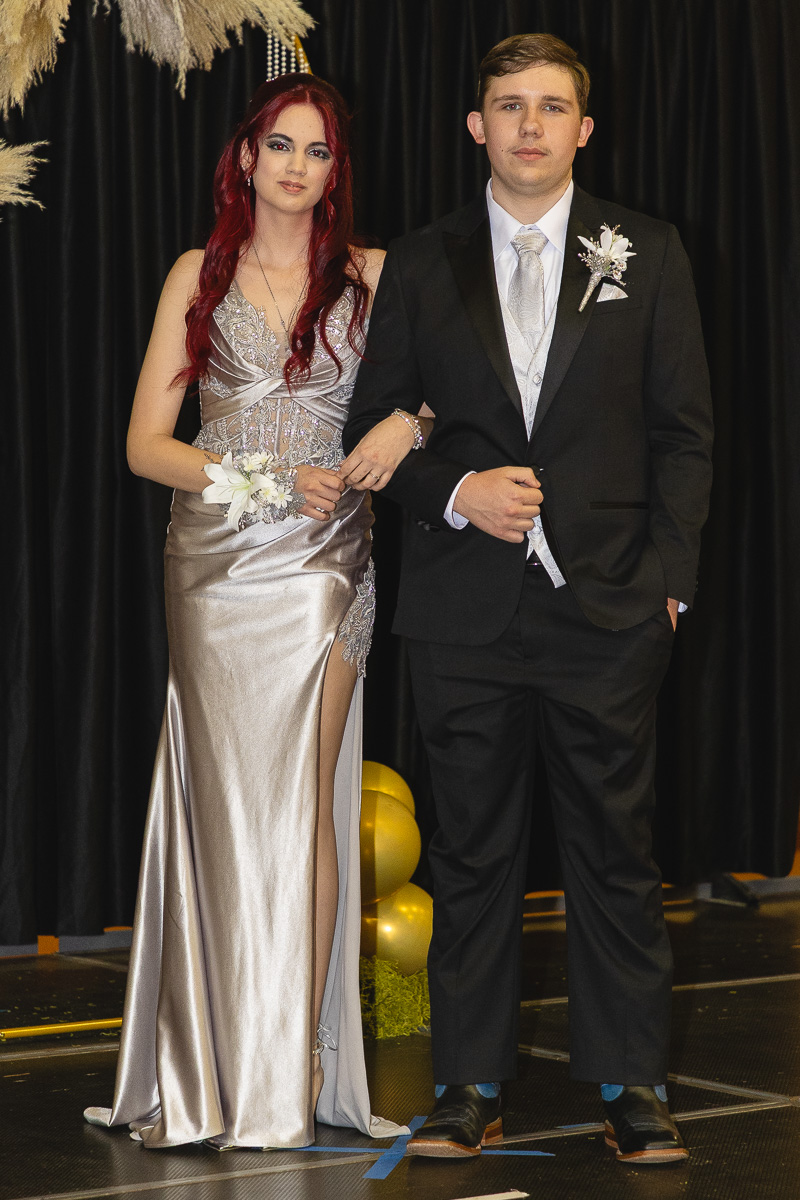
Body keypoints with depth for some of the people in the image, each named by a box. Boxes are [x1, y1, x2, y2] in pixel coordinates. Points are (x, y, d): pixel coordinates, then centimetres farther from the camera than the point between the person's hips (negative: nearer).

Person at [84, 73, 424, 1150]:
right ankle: (217, 1071, 4)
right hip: (214, 556, 1)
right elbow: (146, 442, 5)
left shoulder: (371, 276, 7)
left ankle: (293, 1069, -1)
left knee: (298, 796, -6)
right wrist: (264, 478, -9)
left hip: (321, 560, -1)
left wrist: (408, 422, -12)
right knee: (224, 796, -1)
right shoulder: (198, 277, 9)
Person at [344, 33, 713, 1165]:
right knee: (472, 851, 7)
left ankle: (632, 1084, 13)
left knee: (616, 849, 3)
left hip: (607, 605, -1)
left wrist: (667, 575, -4)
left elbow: (683, 431, 5)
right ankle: (471, 1085, 16)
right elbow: (375, 425, 10)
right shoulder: (420, 265, 8)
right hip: (465, 609, 1)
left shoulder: (647, 254, 6)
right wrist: (456, 492, -8)